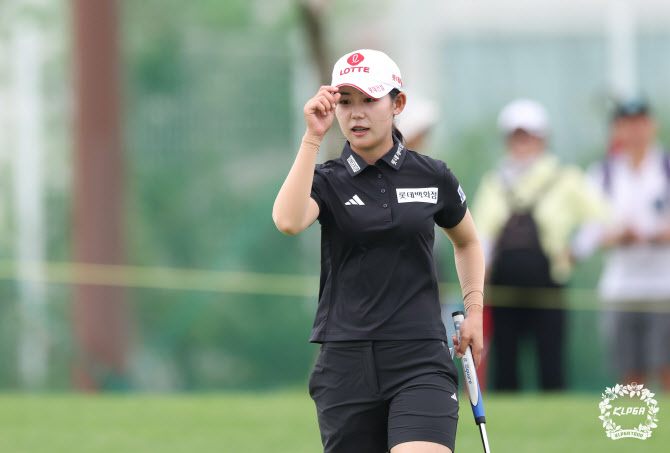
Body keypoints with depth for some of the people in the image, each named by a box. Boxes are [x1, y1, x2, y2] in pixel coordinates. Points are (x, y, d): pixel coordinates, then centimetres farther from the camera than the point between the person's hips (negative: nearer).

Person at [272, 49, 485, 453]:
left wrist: (475, 308, 12)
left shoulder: (433, 177, 6)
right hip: (346, 361, 1)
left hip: (421, 361, -1)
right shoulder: (328, 181, 3)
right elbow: (288, 221, -21)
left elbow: (467, 241, 25)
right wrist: (313, 136, -19)